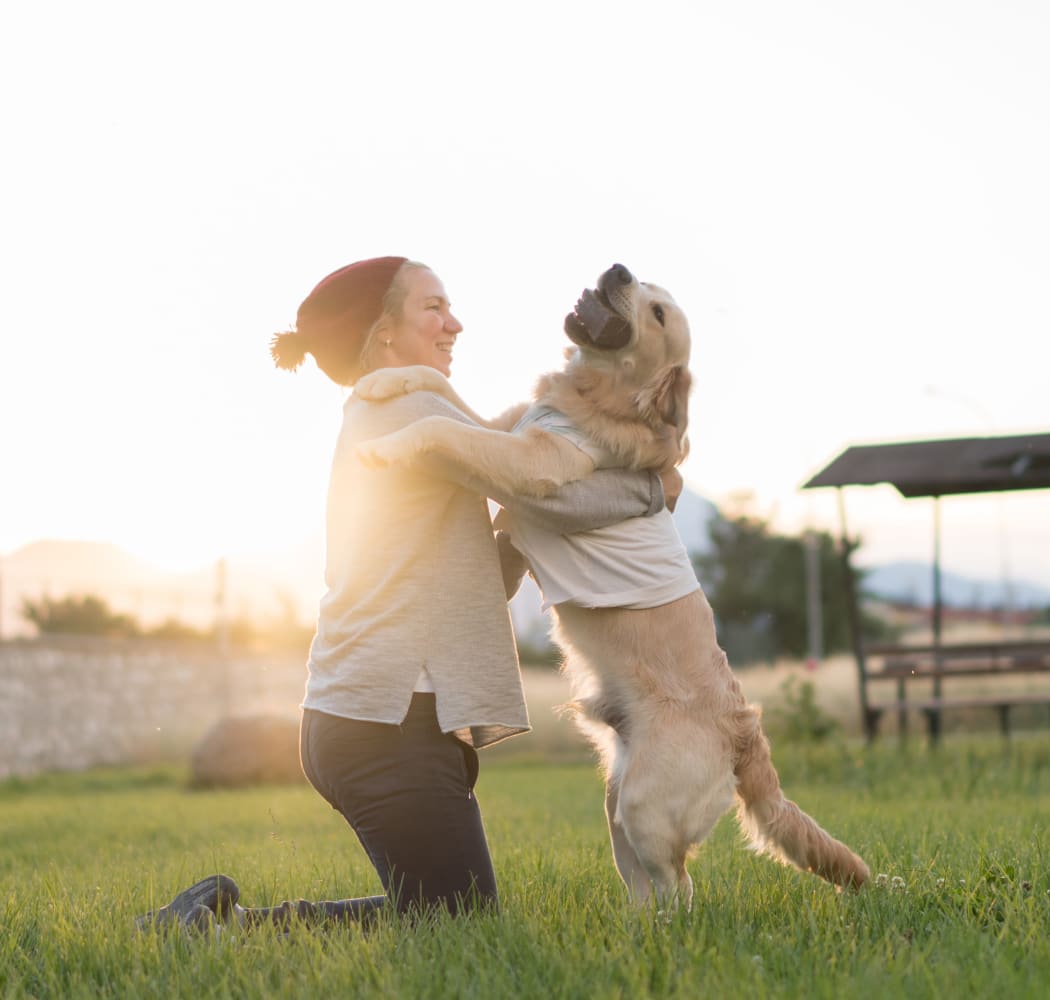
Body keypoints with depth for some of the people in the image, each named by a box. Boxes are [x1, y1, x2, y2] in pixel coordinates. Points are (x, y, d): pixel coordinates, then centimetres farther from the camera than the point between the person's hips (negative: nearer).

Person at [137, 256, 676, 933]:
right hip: (390, 723, -10)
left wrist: (524, 525, 9)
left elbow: (481, 584, 20)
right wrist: (650, 486, 4)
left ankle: (225, 916, 11)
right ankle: (233, 926, -6)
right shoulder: (410, 408, -7)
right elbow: (555, 496, -12)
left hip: (351, 720, 10)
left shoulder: (372, 423, 22)